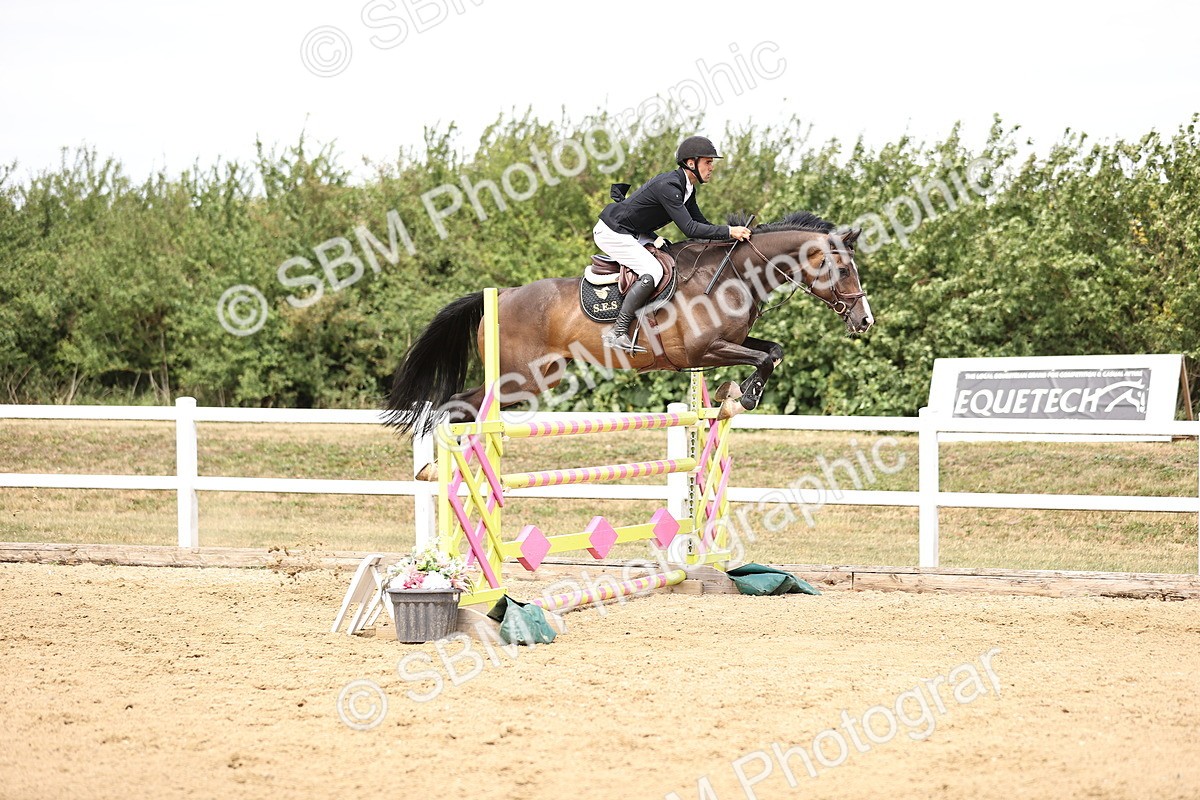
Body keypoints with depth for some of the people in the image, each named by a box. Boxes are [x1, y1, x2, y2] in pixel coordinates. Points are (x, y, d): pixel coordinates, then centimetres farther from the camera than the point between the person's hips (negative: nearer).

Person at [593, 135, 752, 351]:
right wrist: (728, 232, -30)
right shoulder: (668, 186, -27)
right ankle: (617, 332, -22)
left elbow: (700, 222, 12)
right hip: (612, 233, -11)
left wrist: (735, 232, -1)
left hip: (634, 233, 11)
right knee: (652, 272, -24)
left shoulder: (687, 188, 4)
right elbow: (689, 229, -31)